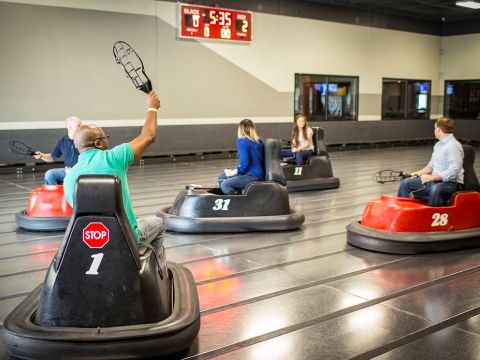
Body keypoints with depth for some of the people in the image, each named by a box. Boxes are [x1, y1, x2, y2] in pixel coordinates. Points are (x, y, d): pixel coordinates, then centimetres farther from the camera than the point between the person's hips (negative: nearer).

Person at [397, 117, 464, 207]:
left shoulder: (454, 146, -14)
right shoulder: (438, 144, 15)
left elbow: (453, 172, -23)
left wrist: (432, 177, -25)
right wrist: (419, 173, 6)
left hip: (451, 183, -9)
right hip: (435, 180, 9)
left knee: (435, 189, -43)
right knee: (405, 183, -1)